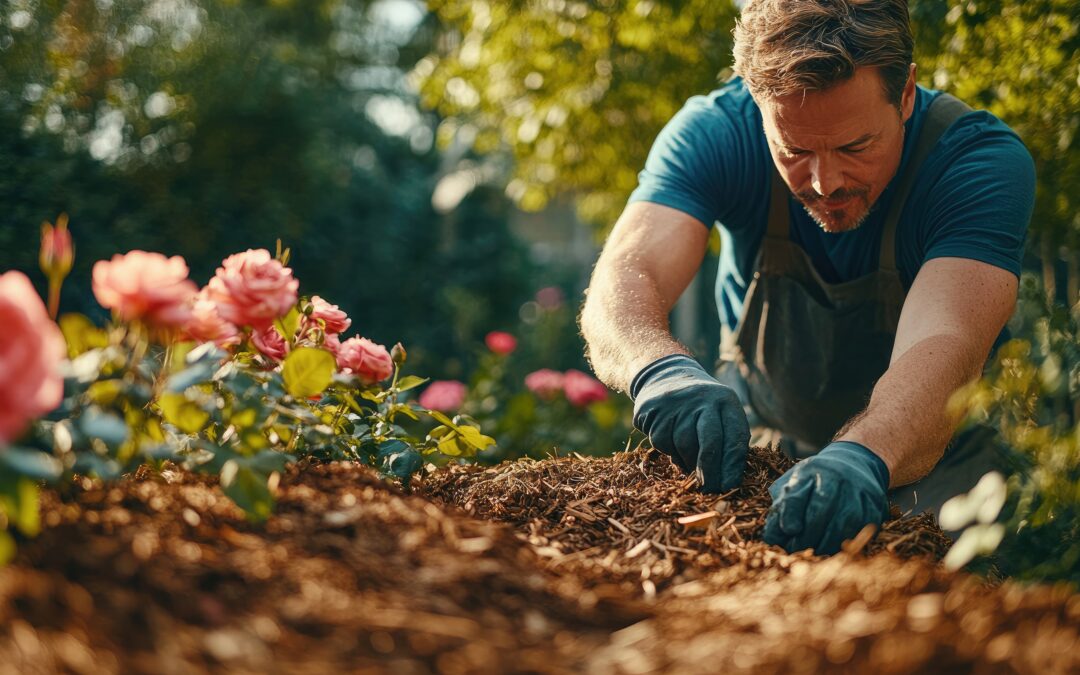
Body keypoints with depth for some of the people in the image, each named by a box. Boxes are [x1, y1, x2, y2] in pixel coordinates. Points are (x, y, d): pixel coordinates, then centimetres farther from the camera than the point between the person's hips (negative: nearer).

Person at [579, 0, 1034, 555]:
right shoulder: (714, 132, -21)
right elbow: (622, 280, -36)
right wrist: (660, 369, -59)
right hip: (756, 433, 2)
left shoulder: (982, 161, -27)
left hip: (928, 455, -1)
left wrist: (863, 457, -63)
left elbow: (943, 349, -42)